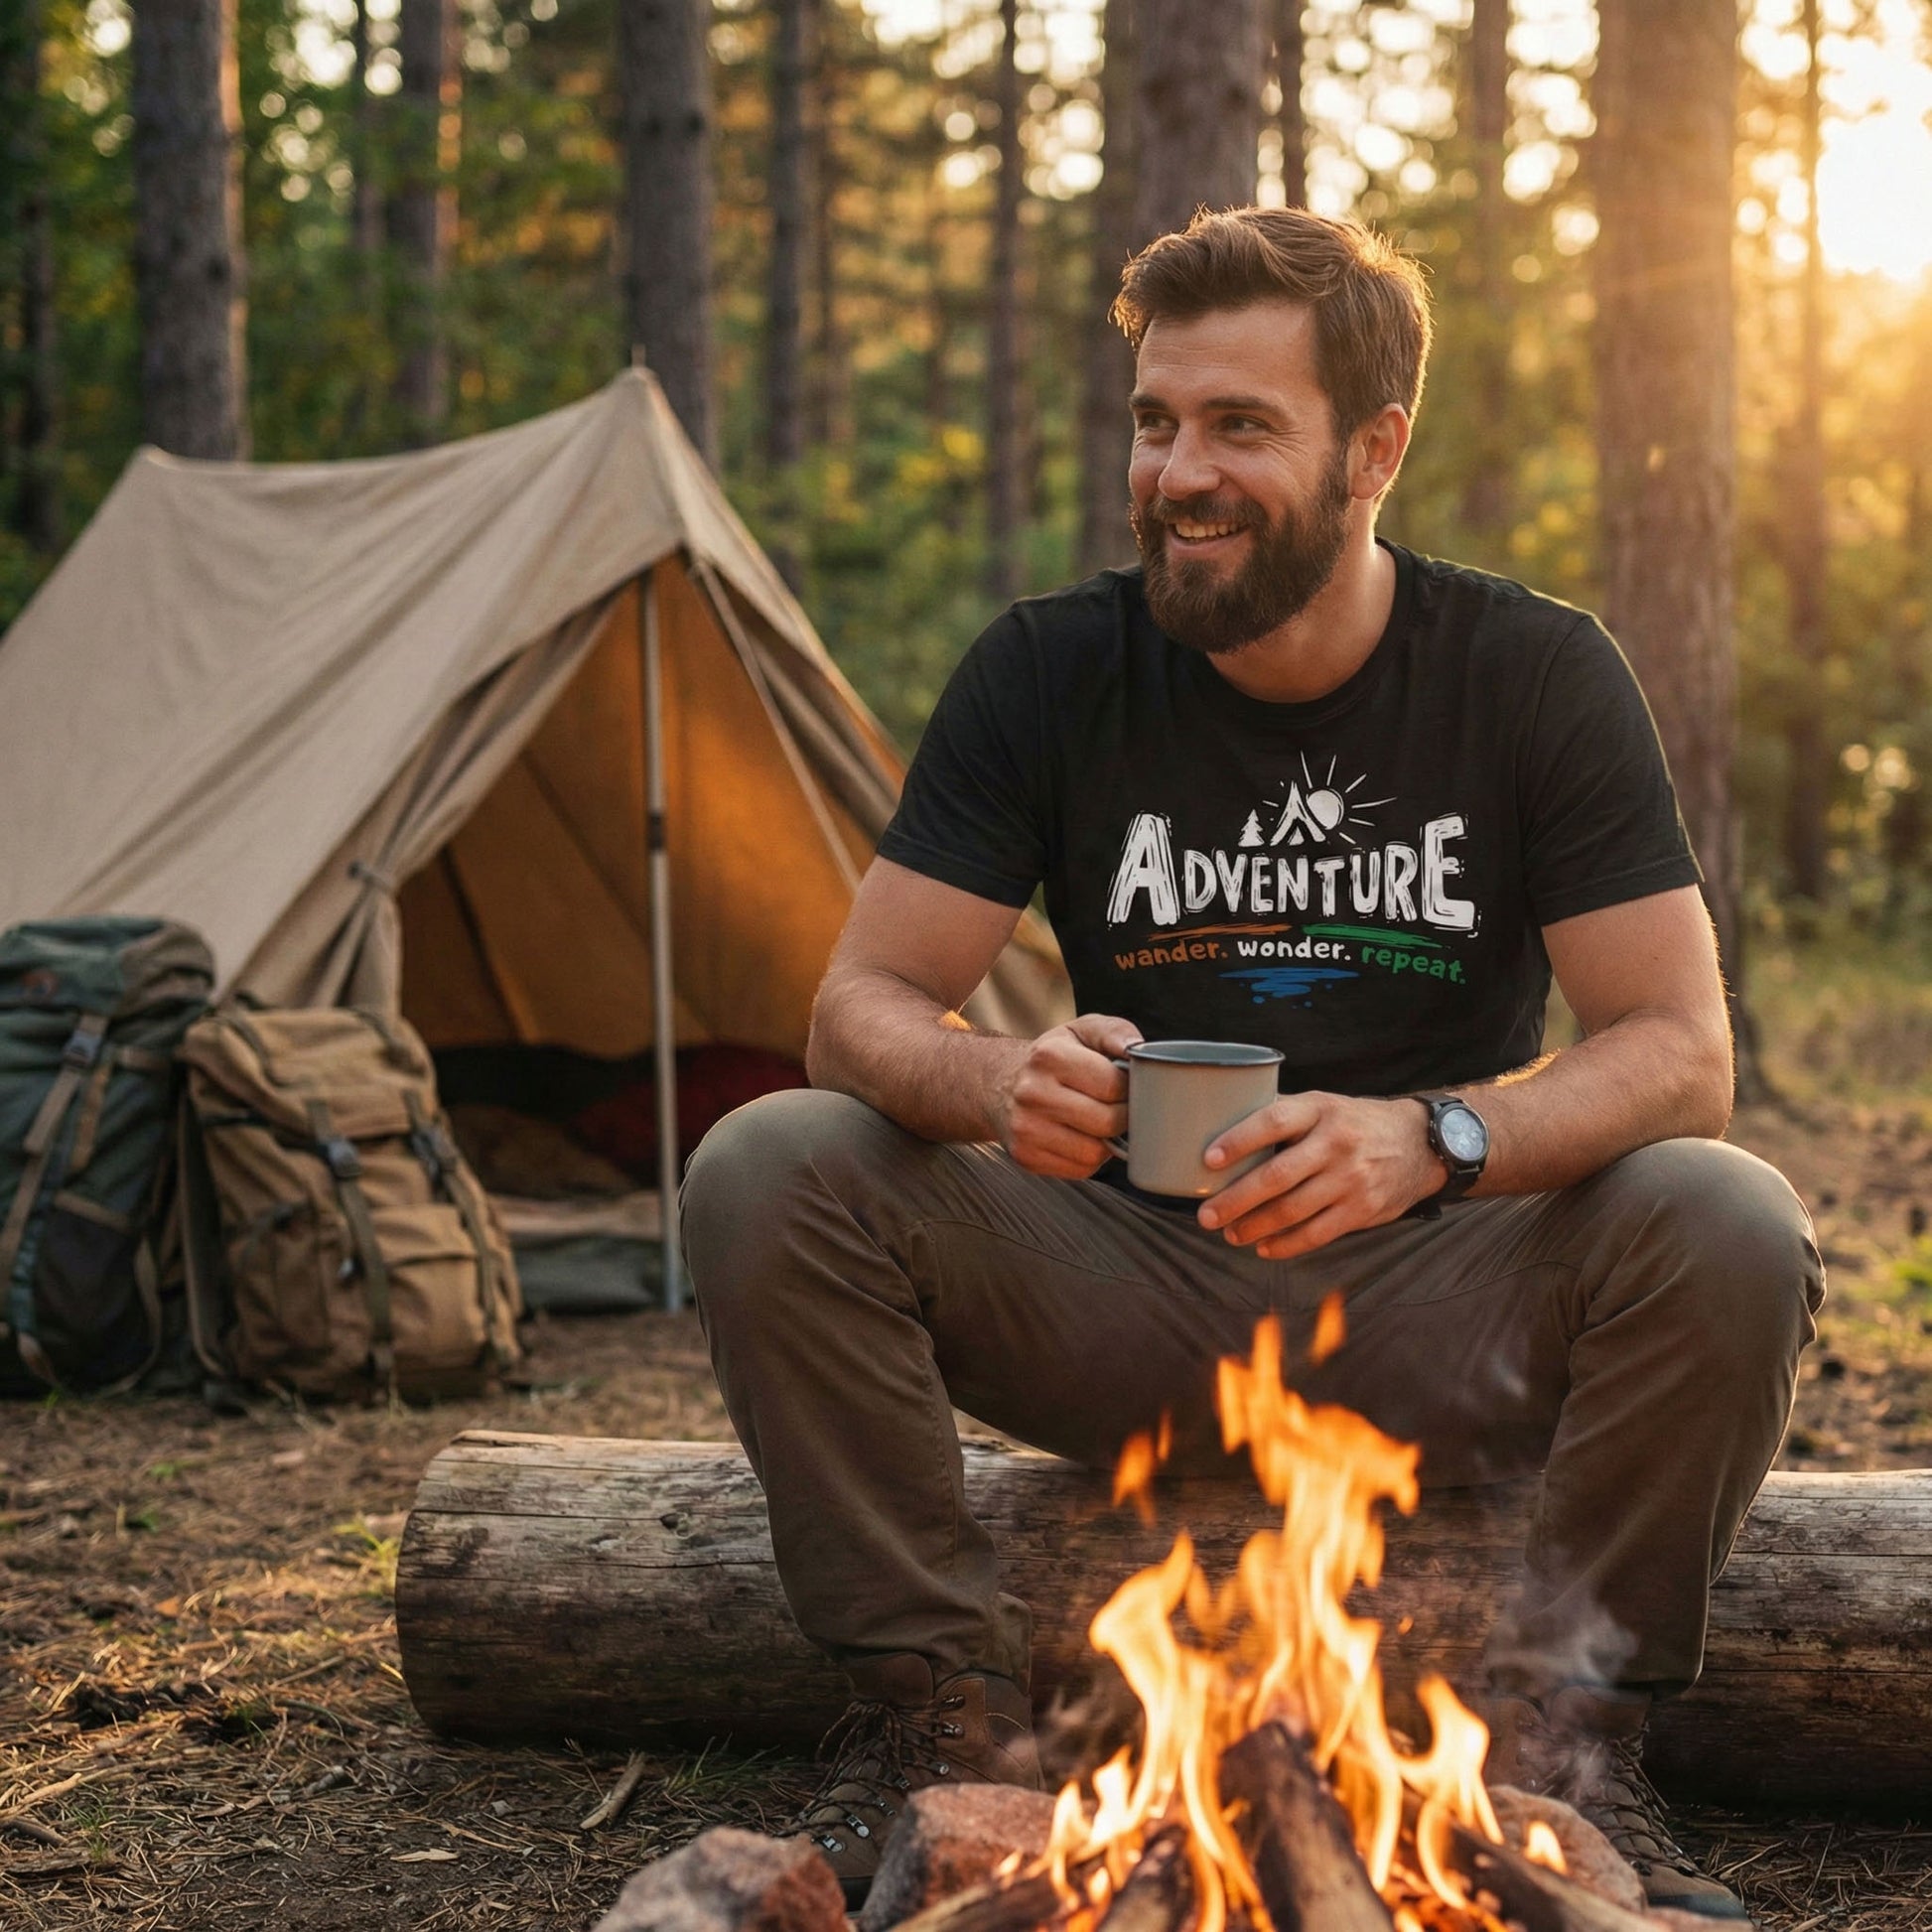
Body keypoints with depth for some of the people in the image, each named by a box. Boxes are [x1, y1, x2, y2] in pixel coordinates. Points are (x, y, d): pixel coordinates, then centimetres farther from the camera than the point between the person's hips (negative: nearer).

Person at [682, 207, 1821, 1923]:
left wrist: (1434, 1136, -35)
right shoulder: (1049, 674, -5)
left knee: (1731, 1229, -30)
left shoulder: (1535, 674, -7)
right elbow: (863, 1007, -7)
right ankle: (941, 1712, -9)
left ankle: (1568, 1744, -10)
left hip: (1438, 1326, -1)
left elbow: (1679, 1054, -13)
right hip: (1128, 1307, 1)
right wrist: (996, 1084, -32)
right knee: (765, 1173, -21)